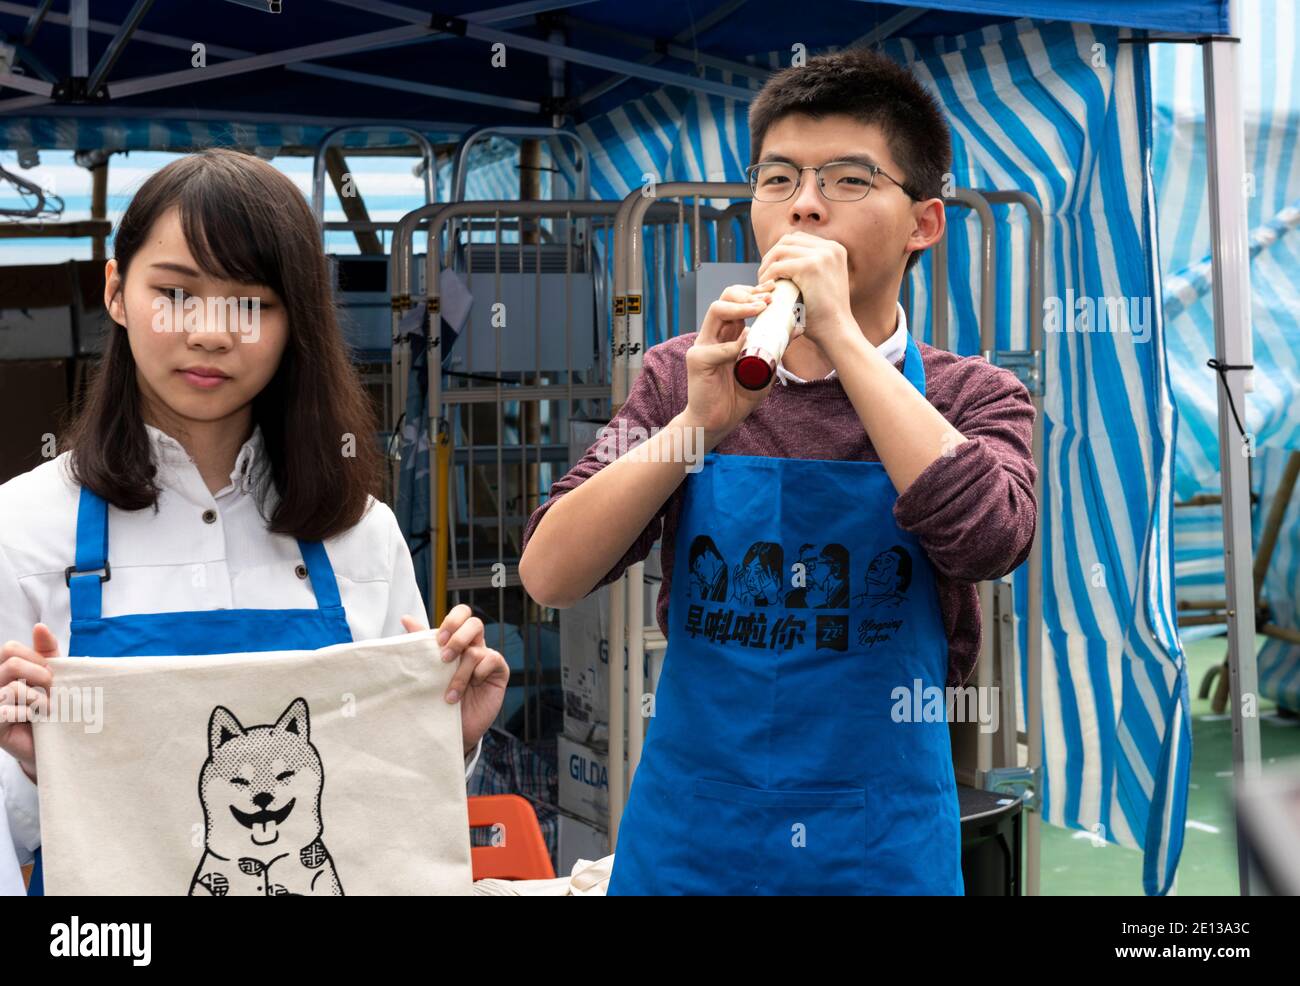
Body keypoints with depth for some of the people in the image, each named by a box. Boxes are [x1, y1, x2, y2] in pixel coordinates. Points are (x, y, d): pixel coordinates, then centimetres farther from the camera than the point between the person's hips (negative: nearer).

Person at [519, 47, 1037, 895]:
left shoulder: (975, 399, -2)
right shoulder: (683, 379, 1)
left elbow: (989, 540, -23)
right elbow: (549, 577, -9)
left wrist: (842, 335, -20)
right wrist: (699, 422, -21)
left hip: (883, 851, -1)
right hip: (687, 841, 1)